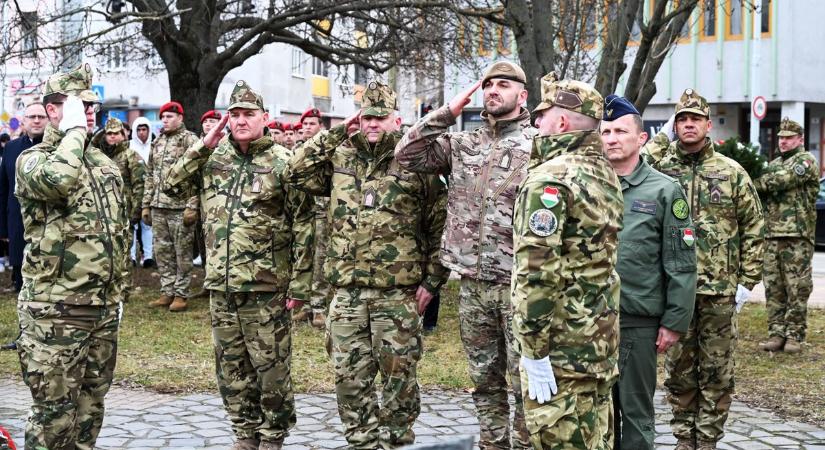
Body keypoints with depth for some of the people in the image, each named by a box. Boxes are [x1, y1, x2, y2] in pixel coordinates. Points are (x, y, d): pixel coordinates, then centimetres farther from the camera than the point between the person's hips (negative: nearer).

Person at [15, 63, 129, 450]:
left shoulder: (104, 164, 13)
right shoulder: (33, 160, -8)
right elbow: (59, 179, -35)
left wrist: (117, 290, 19)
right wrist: (74, 129, -19)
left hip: (103, 307, 7)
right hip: (55, 311, -7)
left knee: (90, 406, 15)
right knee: (54, 413, -1)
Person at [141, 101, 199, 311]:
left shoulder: (189, 140, -5)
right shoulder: (157, 142, 17)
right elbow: (150, 175, 20)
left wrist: (192, 206, -17)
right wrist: (146, 205, 15)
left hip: (180, 206, -7)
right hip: (158, 207, 7)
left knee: (182, 251, -1)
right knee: (162, 251, 9)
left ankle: (181, 294, 6)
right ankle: (167, 292, 18)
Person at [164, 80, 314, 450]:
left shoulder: (282, 163, -8)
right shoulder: (213, 159, 8)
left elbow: (303, 227, -8)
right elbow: (172, 186, 10)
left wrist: (299, 285, -11)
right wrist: (202, 146, 0)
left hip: (265, 286, -5)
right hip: (221, 284, 5)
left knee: (270, 366, 4)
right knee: (231, 367, 13)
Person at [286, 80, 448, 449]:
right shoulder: (340, 157, 9)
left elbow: (439, 226, -1)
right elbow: (296, 172, 2)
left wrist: (432, 280, -4)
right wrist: (334, 134, 2)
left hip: (398, 291, -3)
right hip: (347, 290, 3)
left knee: (398, 373, 5)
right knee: (350, 376, 8)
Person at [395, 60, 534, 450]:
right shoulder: (462, 143, 11)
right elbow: (407, 155, 3)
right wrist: (448, 112, 0)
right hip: (472, 285, 5)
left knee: (525, 381, 2)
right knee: (485, 378, 15)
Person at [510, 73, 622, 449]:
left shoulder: (550, 179, -17)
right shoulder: (606, 174, 11)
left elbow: (537, 272, -23)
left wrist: (534, 350, -20)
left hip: (560, 345, -9)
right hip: (600, 335, 9)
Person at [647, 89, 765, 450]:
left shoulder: (732, 172, 2)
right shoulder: (660, 171, 3)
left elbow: (754, 228, 2)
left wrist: (748, 281, -1)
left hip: (720, 291, -1)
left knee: (716, 372, 7)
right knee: (678, 370, 10)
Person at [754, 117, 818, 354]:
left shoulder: (806, 160, -1)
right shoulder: (774, 164, 20)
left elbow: (782, 180, -16)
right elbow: (762, 190, 13)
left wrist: (754, 183, -11)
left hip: (797, 236, -6)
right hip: (772, 235, 6)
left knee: (797, 290, -2)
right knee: (773, 288, 6)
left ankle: (794, 336, 3)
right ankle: (776, 334, 11)